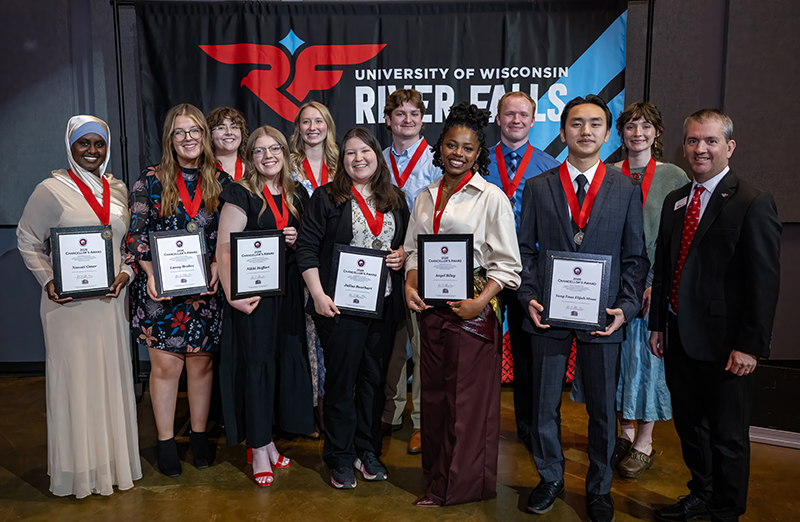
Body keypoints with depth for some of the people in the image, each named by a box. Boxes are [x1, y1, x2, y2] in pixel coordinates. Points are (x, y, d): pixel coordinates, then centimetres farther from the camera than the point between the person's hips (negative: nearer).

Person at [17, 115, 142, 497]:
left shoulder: (118, 190, 10)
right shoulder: (52, 189, -4)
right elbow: (27, 241, 1)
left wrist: (126, 272, -2)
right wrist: (48, 281, -11)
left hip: (111, 300, 4)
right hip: (69, 302, -4)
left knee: (112, 376, 10)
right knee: (76, 377, 1)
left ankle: (113, 461, 24)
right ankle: (79, 469, 16)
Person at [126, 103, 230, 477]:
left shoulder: (221, 182, 6)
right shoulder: (151, 180, 2)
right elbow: (136, 233, 0)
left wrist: (216, 268, -7)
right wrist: (151, 273, -12)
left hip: (206, 289, 2)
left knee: (201, 363, 10)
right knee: (165, 365, 3)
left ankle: (199, 435, 26)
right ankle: (165, 441, 19)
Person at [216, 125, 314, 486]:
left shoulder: (297, 194, 12)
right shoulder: (241, 194, -5)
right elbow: (224, 247, -12)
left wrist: (296, 241, -2)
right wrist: (232, 293, -22)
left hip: (288, 290, 6)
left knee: (287, 360, 9)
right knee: (256, 363, 0)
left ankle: (267, 439, 26)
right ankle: (258, 448, 13)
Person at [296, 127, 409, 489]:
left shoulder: (395, 199, 11)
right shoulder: (327, 197, -2)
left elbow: (409, 240, 21)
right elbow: (306, 246, -6)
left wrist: (402, 254, -2)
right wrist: (318, 294, -13)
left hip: (384, 305, 4)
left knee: (374, 377, 12)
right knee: (341, 378, 4)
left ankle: (368, 450, 28)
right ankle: (340, 458, 19)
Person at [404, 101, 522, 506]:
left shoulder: (491, 197, -5)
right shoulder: (426, 197, 12)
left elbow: (507, 264, -7)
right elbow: (413, 250, 16)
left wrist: (480, 302, -19)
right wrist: (410, 286, -2)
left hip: (473, 309, -5)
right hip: (431, 307, 5)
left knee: (469, 399, 2)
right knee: (434, 393, 12)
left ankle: (464, 487, 21)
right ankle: (437, 482, 29)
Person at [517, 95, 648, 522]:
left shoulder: (627, 190, 4)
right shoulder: (537, 187, 4)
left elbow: (636, 257, 3)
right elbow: (525, 249, 5)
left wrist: (626, 307, -9)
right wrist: (528, 297, -8)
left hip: (603, 317, 0)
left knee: (603, 409, 12)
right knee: (544, 406, 12)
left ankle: (599, 488, 33)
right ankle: (550, 479, 34)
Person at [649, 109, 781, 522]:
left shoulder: (754, 204, -10)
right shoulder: (674, 201, 9)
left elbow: (765, 282, -14)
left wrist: (751, 346, -16)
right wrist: (657, 325, 10)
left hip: (724, 342, -6)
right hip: (678, 337, 6)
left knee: (728, 436, 9)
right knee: (689, 425, 20)